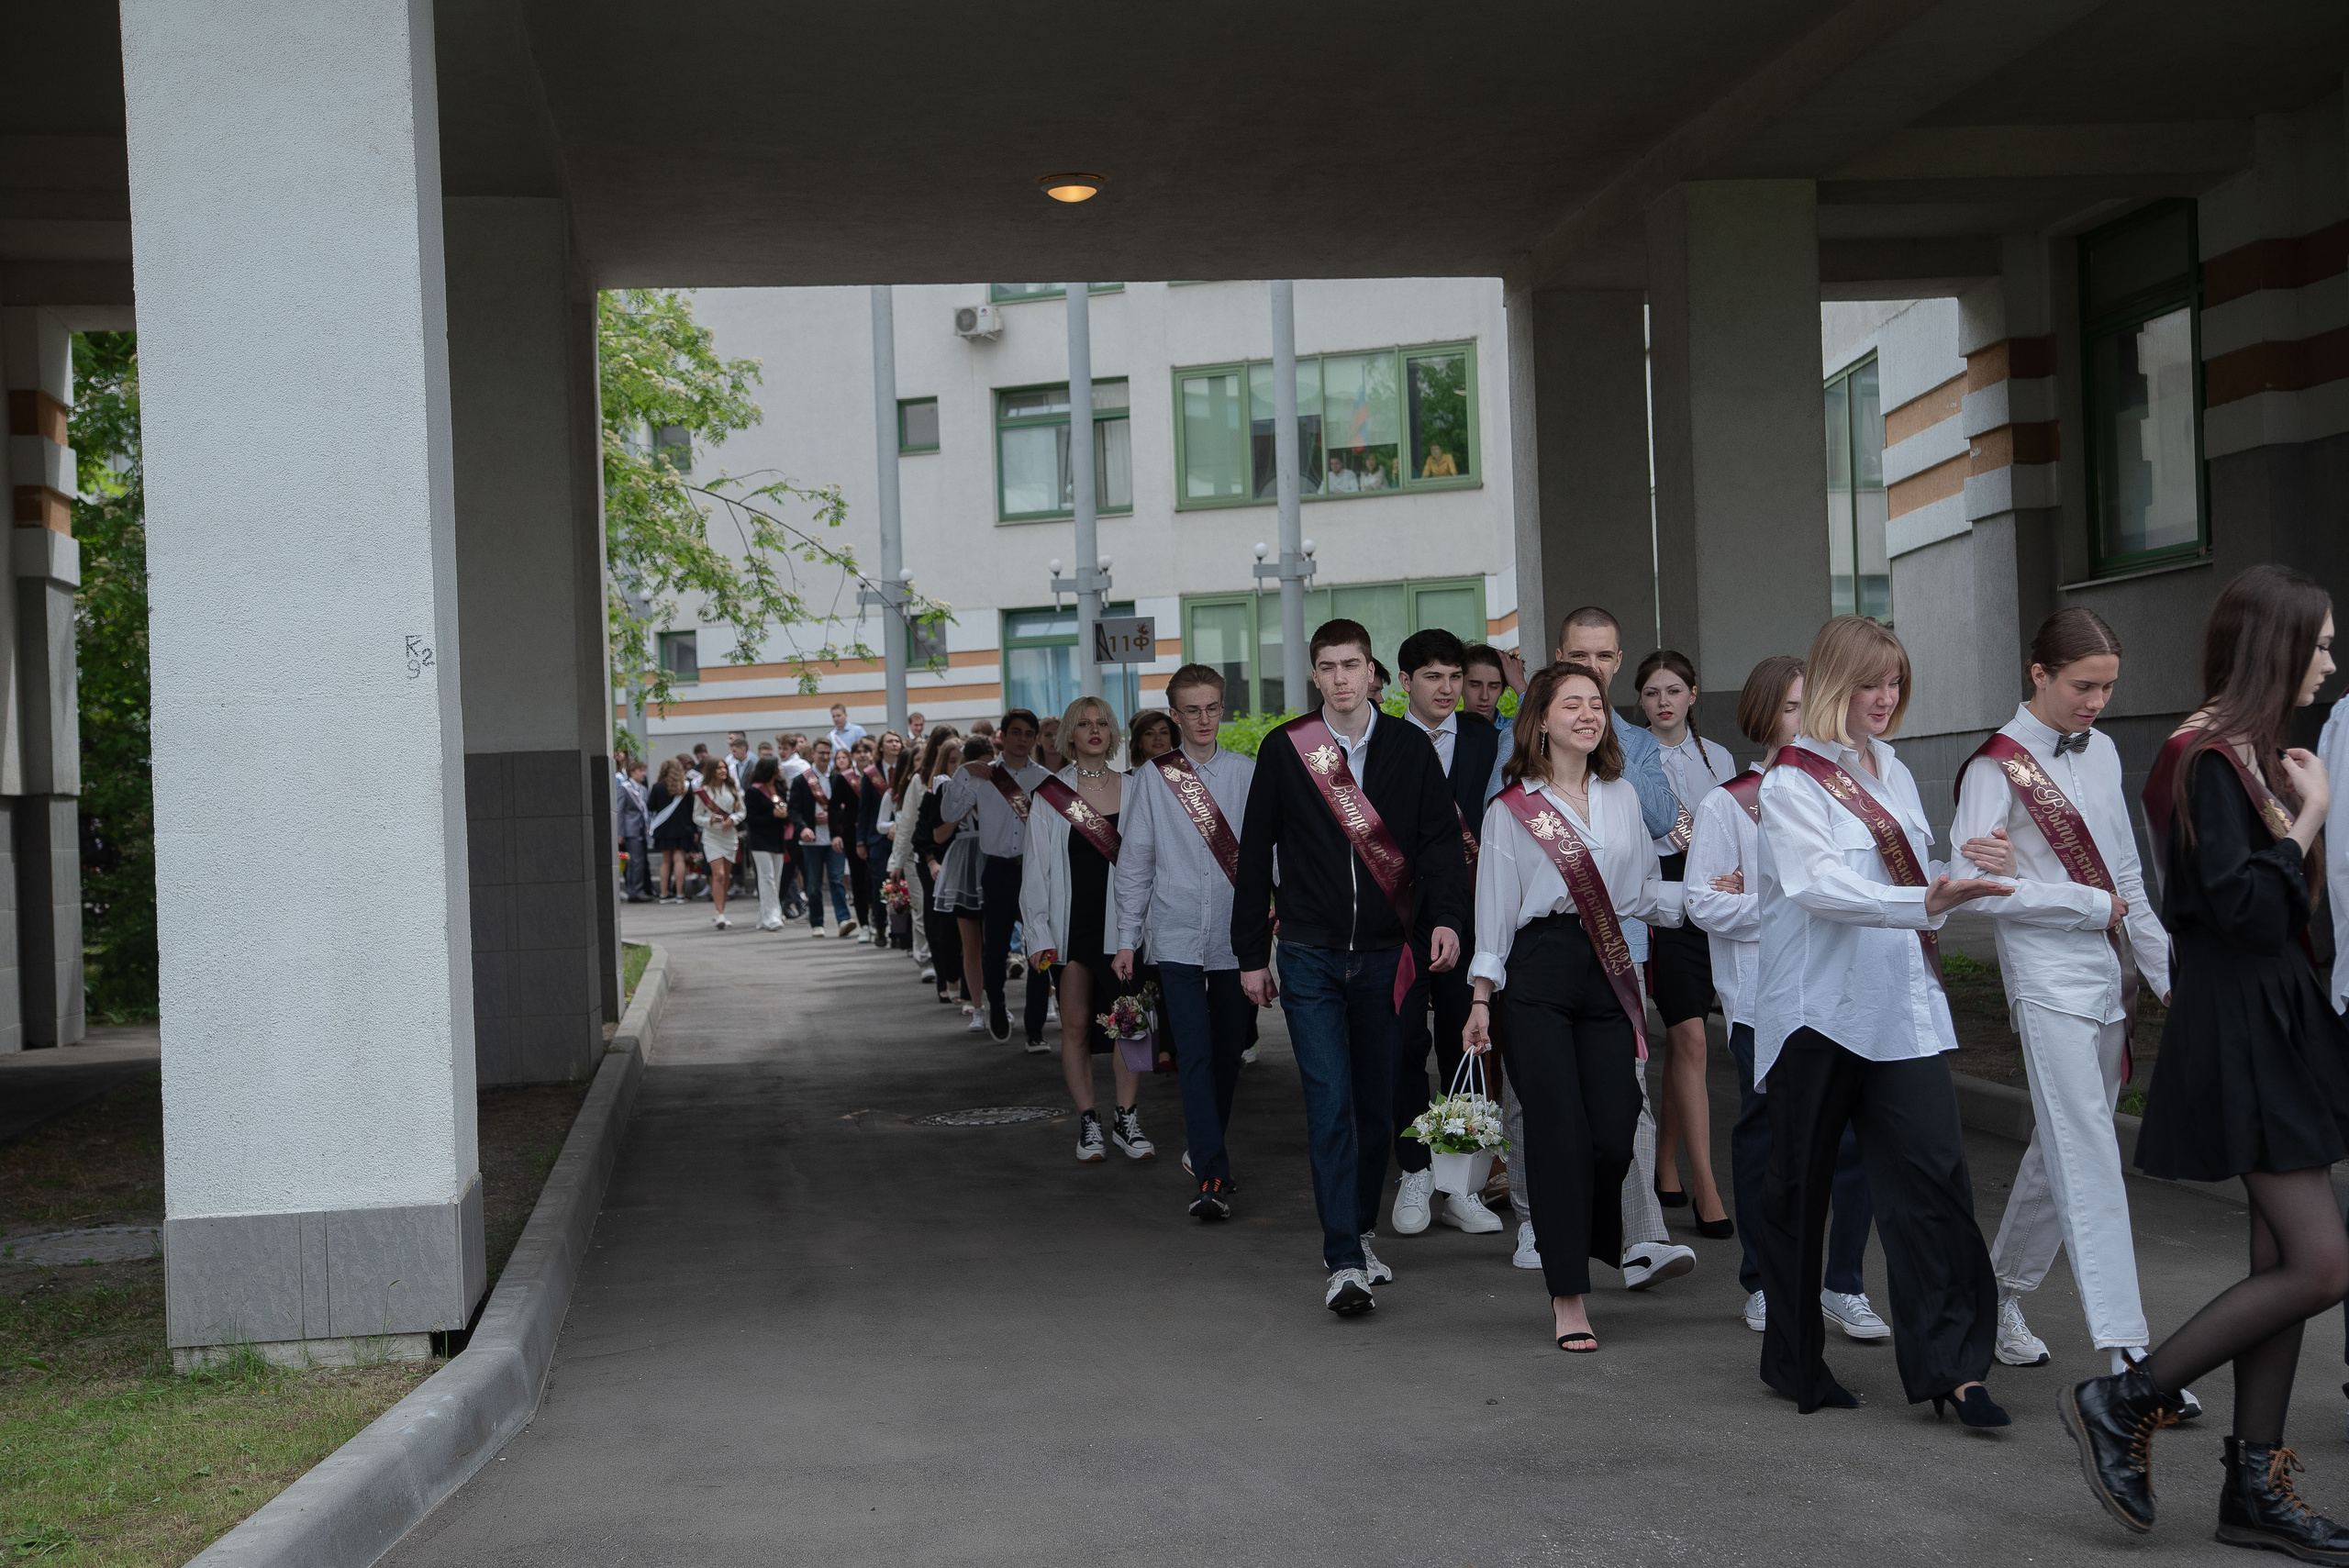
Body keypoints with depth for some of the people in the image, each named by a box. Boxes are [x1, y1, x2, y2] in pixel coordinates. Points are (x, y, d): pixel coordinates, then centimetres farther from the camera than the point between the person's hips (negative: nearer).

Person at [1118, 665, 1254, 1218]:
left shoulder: (1248, 773, 6)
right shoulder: (1152, 777, 4)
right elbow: (1135, 861, 7)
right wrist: (1127, 938, 4)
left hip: (1237, 935, 2)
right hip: (1177, 937, -2)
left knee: (1228, 1053, 10)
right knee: (1194, 1057, -10)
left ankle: (1204, 1150, 30)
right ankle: (1212, 1177, -14)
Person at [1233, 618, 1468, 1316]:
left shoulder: (1410, 749, 4)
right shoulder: (1284, 750, 2)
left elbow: (1440, 839, 2)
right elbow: (1254, 855, 6)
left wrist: (1446, 916, -15)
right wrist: (1251, 954, 5)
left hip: (1386, 956, 2)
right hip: (1311, 957, -2)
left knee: (1377, 1106, 10)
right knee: (1330, 1107, -9)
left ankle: (1358, 1230, 28)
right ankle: (1344, 1264, -10)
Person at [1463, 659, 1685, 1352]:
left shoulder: (1622, 797, 15)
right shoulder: (1511, 809, 3)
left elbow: (1643, 892, 17)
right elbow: (1494, 906, 2)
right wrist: (1482, 996, -2)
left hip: (1608, 971, 4)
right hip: (1537, 975, -4)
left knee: (1614, 1131, -4)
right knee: (1560, 1131, -7)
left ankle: (1588, 1238, 25)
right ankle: (1568, 1295, 0)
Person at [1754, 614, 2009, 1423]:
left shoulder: (1892, 771, 14)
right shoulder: (1790, 784, -8)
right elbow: (1822, 887, -22)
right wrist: (1924, 903, -33)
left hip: (1900, 1007, 5)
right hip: (1818, 1011, -5)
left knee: (1932, 1171, -7)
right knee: (1800, 1184, 6)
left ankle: (1949, 1364, -4)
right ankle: (1794, 1359, 22)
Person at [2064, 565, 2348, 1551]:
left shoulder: (2251, 753, 14)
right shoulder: (2210, 758, -15)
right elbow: (2248, 911, -23)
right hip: (2239, 1032, -10)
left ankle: (2255, 1488, 15)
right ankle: (2123, 1403, 0)